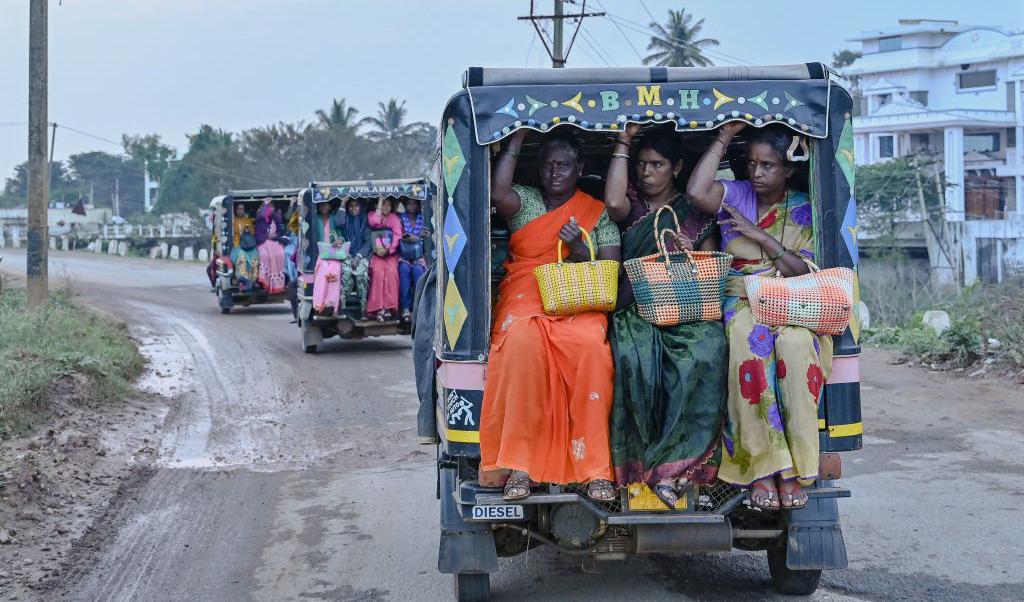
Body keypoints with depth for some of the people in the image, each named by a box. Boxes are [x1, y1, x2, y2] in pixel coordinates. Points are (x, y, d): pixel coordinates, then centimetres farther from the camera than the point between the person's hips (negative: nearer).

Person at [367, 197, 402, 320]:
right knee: (378, 272, -28)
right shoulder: (372, 215, 11)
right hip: (376, 253, -1)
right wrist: (379, 204, -9)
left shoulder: (394, 218, 13)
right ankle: (378, 308, -30)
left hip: (391, 254, 1)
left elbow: (397, 235, 1)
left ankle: (389, 307, -28)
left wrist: (387, 249, -13)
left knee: (391, 272, -27)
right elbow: (374, 223, -13)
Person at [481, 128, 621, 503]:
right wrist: (517, 138, -2)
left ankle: (595, 468, -32)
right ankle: (519, 464, -34)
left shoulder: (598, 213, 16)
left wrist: (579, 251, -10)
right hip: (525, 298, 0)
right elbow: (497, 194, -9)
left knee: (591, 346, -35)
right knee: (521, 341, -36)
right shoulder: (525, 201, 16)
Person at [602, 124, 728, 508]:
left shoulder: (695, 214, 18)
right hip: (635, 311, 0)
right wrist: (624, 142, -1)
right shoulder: (632, 206, 17)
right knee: (633, 358, -35)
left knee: (706, 353, -34)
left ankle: (670, 466, -30)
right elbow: (613, 202, -9)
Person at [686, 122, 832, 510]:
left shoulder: (802, 208, 10)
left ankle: (792, 469, -34)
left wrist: (761, 235, -9)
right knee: (749, 343, -38)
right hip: (741, 300, 0)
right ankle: (761, 468, -35)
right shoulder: (735, 195, 10)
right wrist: (724, 138, -6)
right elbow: (696, 192, -13)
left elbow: (805, 271, 0)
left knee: (796, 344, -37)